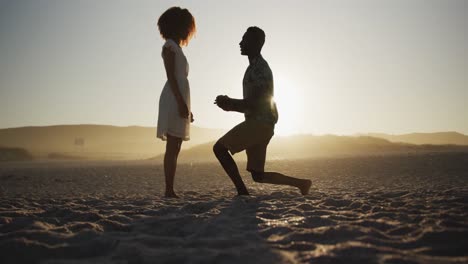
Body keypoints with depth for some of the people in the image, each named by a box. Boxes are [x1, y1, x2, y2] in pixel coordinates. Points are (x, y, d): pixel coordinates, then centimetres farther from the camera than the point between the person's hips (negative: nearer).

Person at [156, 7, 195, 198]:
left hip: (179, 100, 9)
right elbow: (170, 76, -11)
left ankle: (170, 190, 3)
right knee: (172, 148, -14)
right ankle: (169, 190, -15)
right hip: (174, 99, -9)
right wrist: (181, 102, -20)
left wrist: (186, 107, 20)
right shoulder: (169, 45, 0)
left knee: (175, 149, 3)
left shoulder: (176, 48, 27)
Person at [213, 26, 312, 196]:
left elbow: (256, 101, -18)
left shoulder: (259, 67, -8)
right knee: (258, 175, 11)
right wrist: (230, 105, 15)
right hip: (259, 124, 10)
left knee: (219, 148, -14)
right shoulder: (255, 68, 24)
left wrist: (230, 103, -8)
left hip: (260, 123, -10)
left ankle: (242, 192, -14)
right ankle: (301, 183, 17)